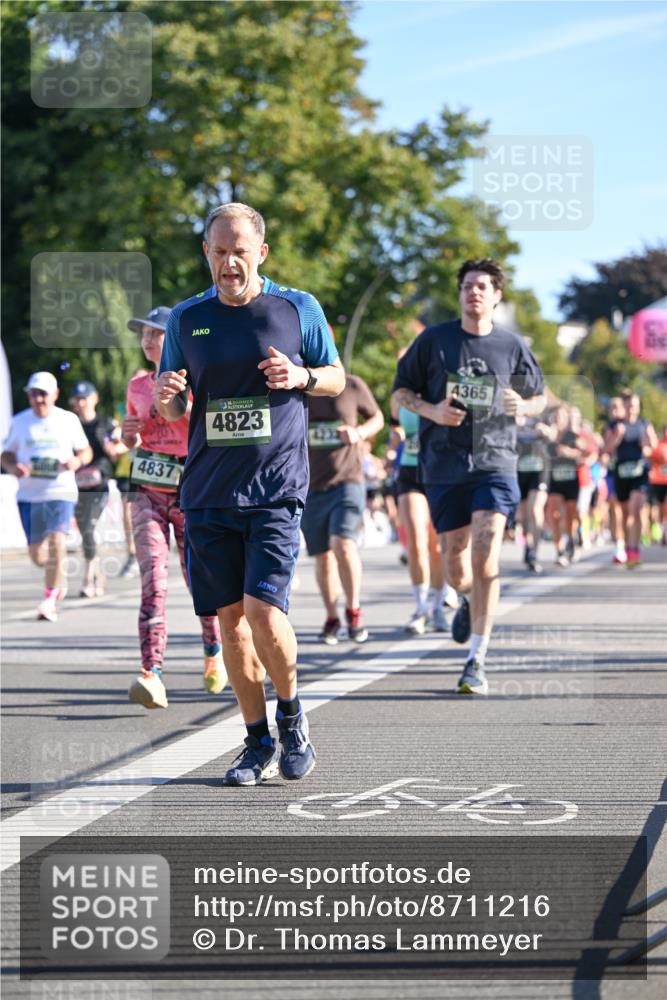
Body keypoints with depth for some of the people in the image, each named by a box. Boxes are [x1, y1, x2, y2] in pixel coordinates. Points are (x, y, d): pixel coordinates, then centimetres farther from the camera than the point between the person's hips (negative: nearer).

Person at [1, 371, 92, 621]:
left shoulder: (69, 420, 5)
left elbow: (86, 451, 13)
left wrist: (77, 461, -10)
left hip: (61, 491, -2)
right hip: (29, 495, 2)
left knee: (56, 542, -20)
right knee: (36, 553, 5)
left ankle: (49, 600, -13)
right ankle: (58, 577, 39)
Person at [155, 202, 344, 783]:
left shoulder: (298, 309, 2)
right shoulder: (187, 318, 9)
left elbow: (337, 378, 11)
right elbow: (172, 410, 15)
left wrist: (300, 376, -11)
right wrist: (168, 396, -9)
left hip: (275, 489, -3)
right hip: (208, 491, 3)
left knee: (264, 611, -15)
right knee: (229, 617, 4)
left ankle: (292, 715, 11)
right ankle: (258, 743, 15)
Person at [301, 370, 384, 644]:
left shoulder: (352, 386, -2)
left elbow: (377, 418, 13)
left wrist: (359, 433, -7)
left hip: (347, 481, -2)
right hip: (310, 486, 2)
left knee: (343, 544, -20)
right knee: (323, 556, 8)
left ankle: (353, 610, -1)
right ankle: (331, 619, 25)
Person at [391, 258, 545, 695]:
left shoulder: (512, 346, 7)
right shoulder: (434, 339, 5)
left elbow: (539, 397, 20)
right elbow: (400, 392, 11)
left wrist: (523, 406, -4)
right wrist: (430, 410, -9)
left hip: (495, 463, -1)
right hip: (444, 467, 1)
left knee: (486, 556, -16)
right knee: (457, 568, 5)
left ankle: (476, 662, -13)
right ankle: (469, 600, 44)